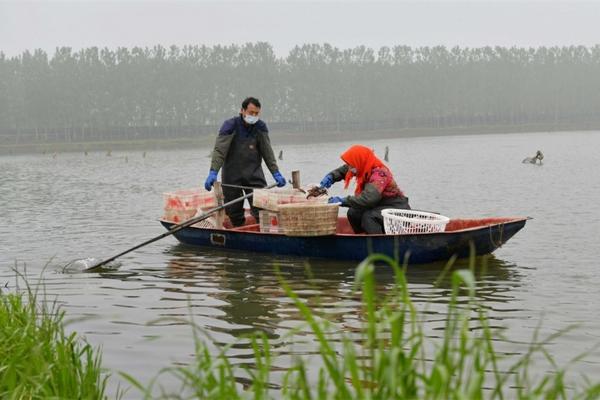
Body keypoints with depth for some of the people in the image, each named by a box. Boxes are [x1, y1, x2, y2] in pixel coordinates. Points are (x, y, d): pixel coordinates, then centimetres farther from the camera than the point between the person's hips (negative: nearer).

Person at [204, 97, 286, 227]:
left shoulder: (260, 127, 0)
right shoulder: (230, 125, -10)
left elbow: (267, 152, 3)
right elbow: (219, 150, -18)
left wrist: (276, 173, -5)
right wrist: (213, 173, -29)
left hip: (254, 174, 2)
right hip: (232, 176, -2)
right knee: (235, 216, 5)